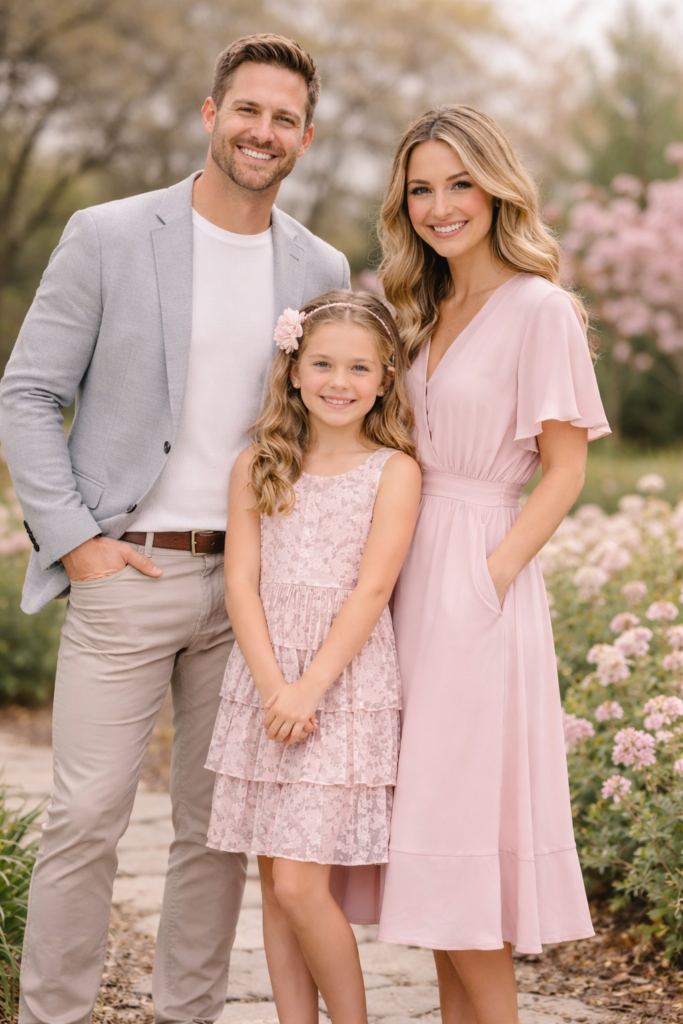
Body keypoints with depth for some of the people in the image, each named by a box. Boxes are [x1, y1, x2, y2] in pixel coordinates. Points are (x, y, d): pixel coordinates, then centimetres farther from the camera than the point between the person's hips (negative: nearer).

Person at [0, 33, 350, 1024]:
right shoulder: (107, 237, -2)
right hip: (126, 572, -3)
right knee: (86, 819, -5)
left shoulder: (321, 270, 8)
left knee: (220, 824, 9)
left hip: (255, 582, 4)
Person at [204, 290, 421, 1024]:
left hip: (348, 688, -4)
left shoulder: (393, 471, -1)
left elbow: (371, 589, -8)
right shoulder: (259, 466, 8)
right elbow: (241, 581, 1)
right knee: (274, 883, 6)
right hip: (264, 685, 4)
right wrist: (273, 687, -11)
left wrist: (310, 688, -15)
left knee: (302, 885, -10)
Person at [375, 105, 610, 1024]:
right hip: (410, 579, 7)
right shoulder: (422, 312, 15)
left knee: (462, 830, -5)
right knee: (432, 836, 9)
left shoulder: (539, 308, -7)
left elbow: (565, 469, -9)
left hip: (478, 579, -7)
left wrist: (488, 578, -17)